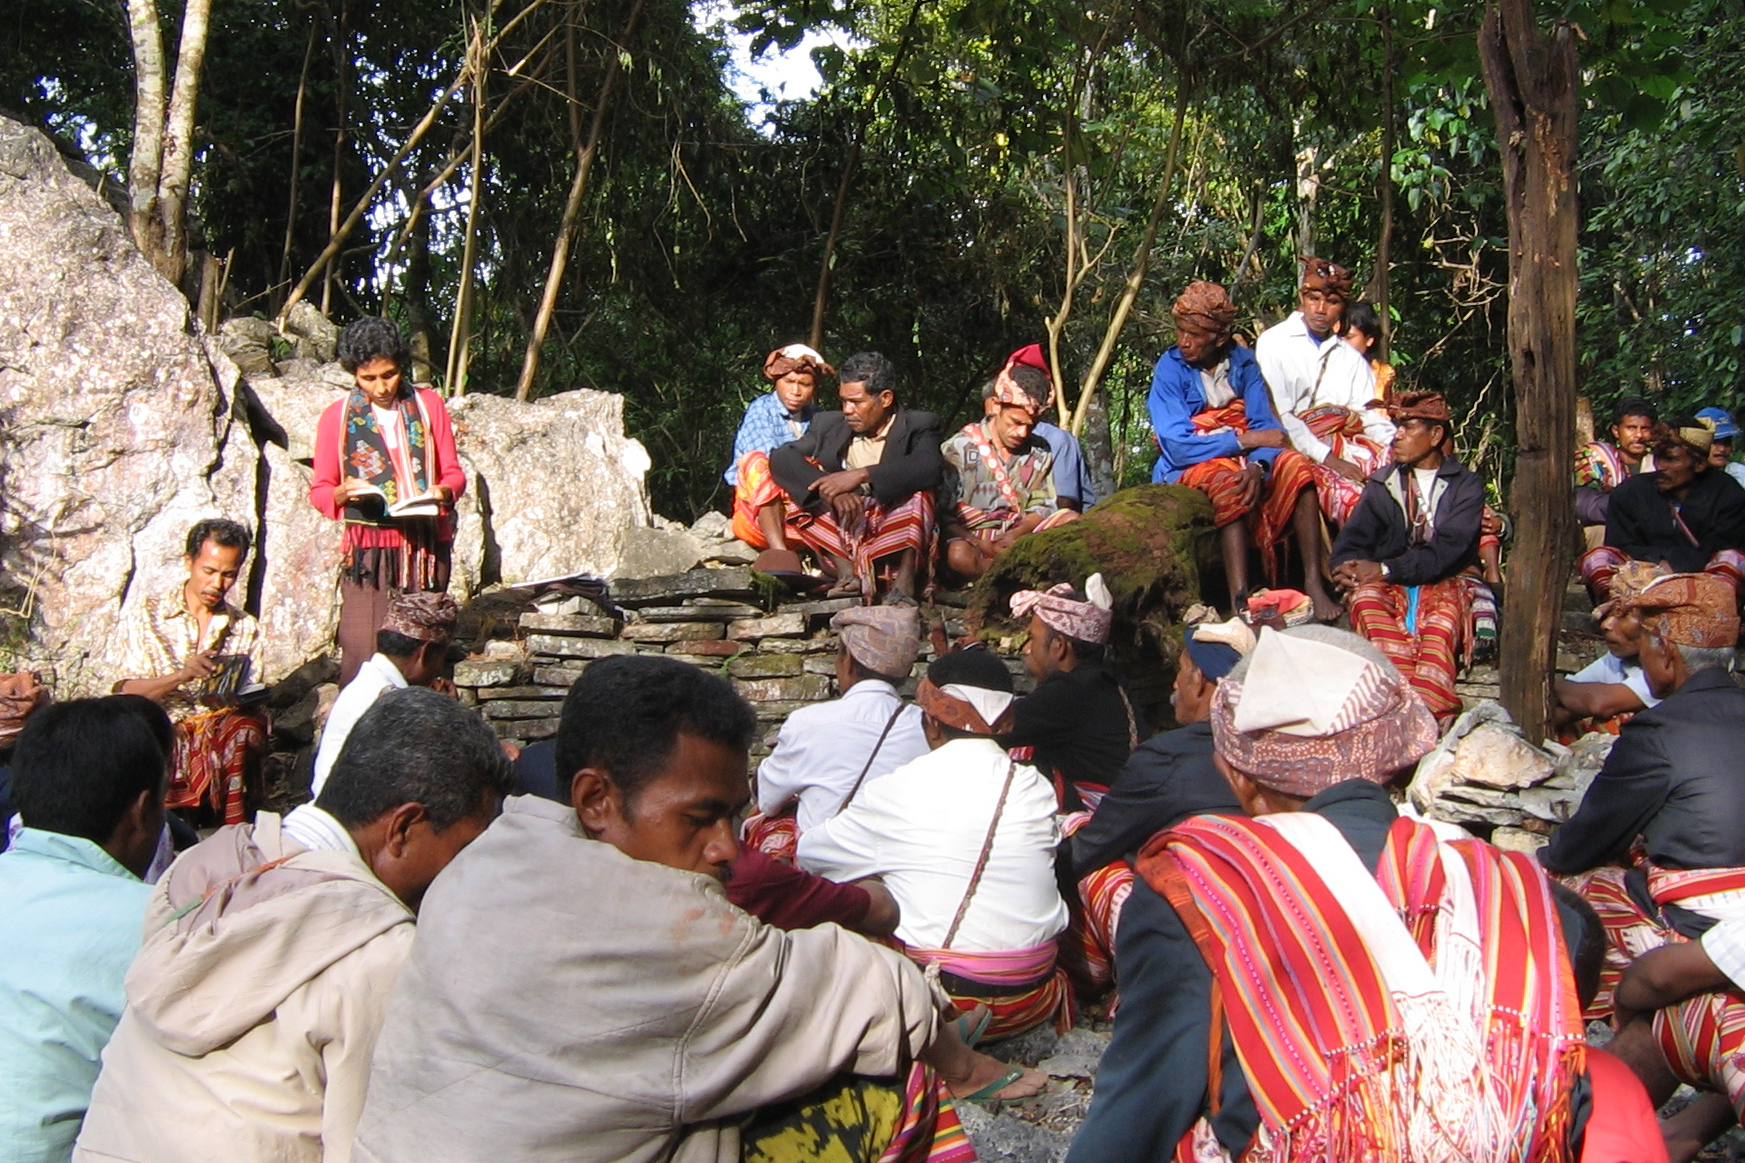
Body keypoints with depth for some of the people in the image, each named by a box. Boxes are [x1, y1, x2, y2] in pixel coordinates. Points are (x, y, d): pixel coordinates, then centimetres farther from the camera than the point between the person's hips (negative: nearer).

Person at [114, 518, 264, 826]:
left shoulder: (246, 629, 16)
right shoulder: (145, 616, 8)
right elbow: (127, 692, 0)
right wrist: (181, 676, -18)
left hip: (220, 729, 2)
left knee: (248, 727, -32)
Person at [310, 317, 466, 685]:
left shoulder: (428, 404, 9)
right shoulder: (337, 416, 6)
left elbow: (453, 472, 10)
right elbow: (319, 491, 8)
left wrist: (444, 491, -13)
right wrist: (344, 492, -15)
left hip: (427, 547, 1)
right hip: (368, 548, -1)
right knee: (363, 653, -9)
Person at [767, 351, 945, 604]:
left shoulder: (919, 425, 2)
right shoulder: (829, 424, 11)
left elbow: (932, 469, -22)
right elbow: (781, 458, -6)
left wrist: (861, 475, -29)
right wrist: (831, 491, -23)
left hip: (895, 539, -3)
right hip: (840, 535, 3)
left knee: (918, 491, -26)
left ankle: (903, 582, -27)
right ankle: (846, 570, -24)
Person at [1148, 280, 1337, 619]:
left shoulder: (1242, 363, 3)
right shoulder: (1170, 369, -9)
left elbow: (1265, 425, -3)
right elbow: (1179, 446, -18)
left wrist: (1258, 464, -26)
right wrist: (1247, 440, -19)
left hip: (1243, 459, 4)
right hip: (1189, 467, -4)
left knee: (1295, 465, -24)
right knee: (1227, 480, -36)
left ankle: (1313, 582, -26)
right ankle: (1240, 602, -45)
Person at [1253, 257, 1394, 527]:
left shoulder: (1350, 356, 22)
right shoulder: (1273, 343, 4)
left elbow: (1371, 415, 14)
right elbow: (1278, 415, -7)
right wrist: (1328, 459, -14)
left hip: (1345, 442, 6)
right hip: (1298, 449, -6)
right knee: (1351, 496, -32)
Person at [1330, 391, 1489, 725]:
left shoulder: (1466, 486, 6)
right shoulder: (1383, 483, 16)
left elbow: (1447, 549, -9)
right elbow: (1353, 538, 4)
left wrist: (1385, 570, -20)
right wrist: (1347, 567, -21)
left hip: (1445, 582, -2)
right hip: (1388, 584, 2)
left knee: (1446, 610, -37)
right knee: (1366, 598, -33)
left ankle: (1429, 709, -57)